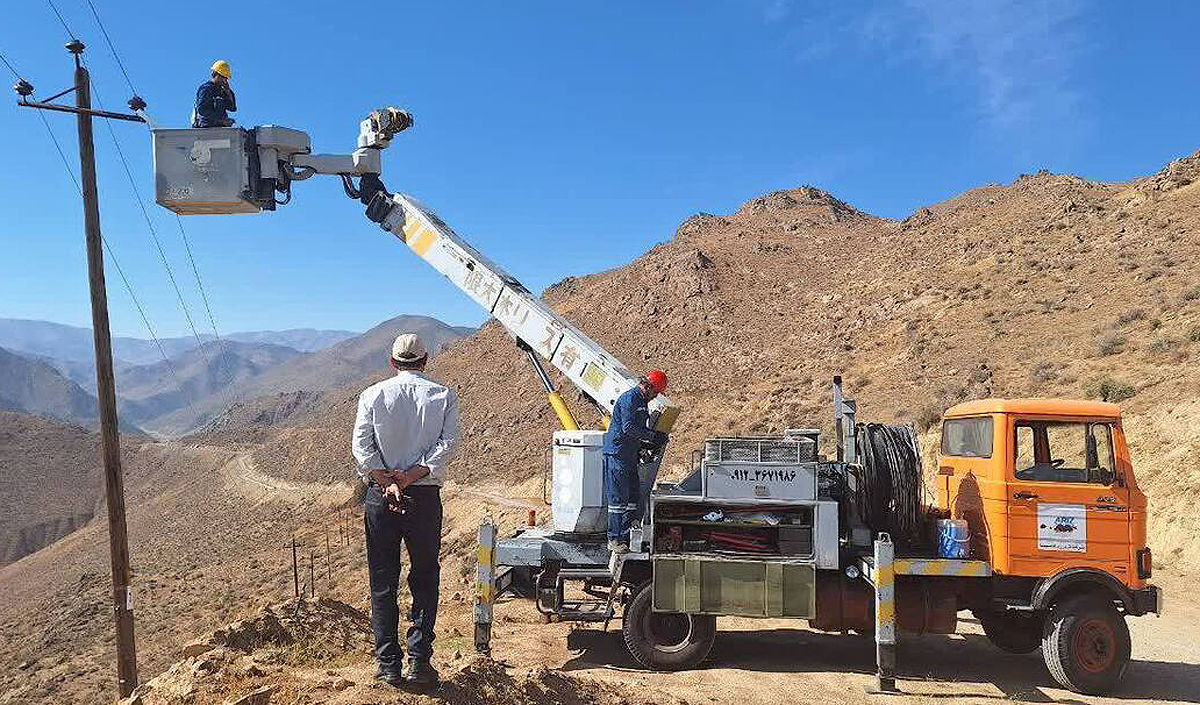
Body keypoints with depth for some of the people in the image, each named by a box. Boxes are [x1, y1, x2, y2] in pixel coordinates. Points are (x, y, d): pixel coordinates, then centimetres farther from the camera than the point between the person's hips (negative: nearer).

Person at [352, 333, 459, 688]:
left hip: (380, 497, 0)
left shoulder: (373, 395, 3)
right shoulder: (444, 396, 2)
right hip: (425, 496, 0)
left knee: (383, 583, 9)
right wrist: (412, 476, -13)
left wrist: (387, 482, -12)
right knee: (425, 580, 10)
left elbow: (362, 445, -8)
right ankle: (419, 663, 7)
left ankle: (389, 665, 11)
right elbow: (447, 444, -10)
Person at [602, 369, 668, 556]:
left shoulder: (641, 402, 18)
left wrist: (646, 445, 11)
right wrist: (653, 436, -16)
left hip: (630, 456, 10)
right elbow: (629, 428, -22)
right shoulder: (629, 399, -14)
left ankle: (626, 537, 14)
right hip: (617, 454, -10)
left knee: (632, 498, 9)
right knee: (618, 498, -6)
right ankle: (614, 539, -1)